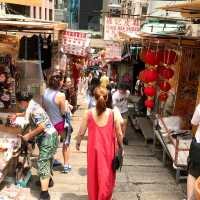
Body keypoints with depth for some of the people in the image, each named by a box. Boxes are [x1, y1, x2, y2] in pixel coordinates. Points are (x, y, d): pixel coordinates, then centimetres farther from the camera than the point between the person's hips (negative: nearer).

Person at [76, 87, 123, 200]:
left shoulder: (89, 113, -12)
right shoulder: (113, 113, -12)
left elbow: (81, 132, -6)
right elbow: (119, 134, -6)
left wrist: (78, 143, 13)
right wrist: (121, 147, 9)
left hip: (94, 149, 1)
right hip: (108, 149, 0)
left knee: (94, 174, 21)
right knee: (107, 175, 19)